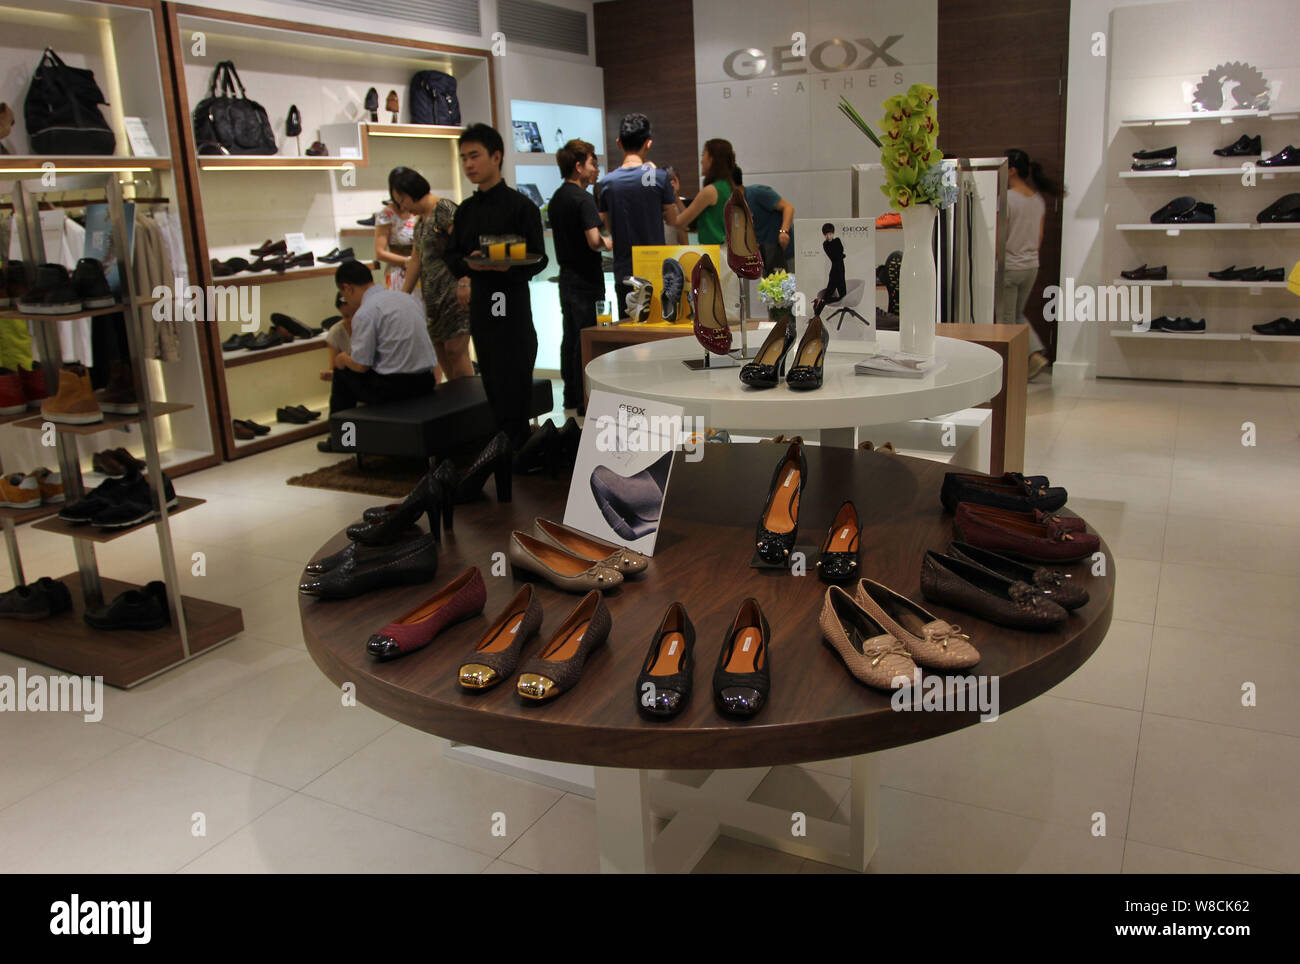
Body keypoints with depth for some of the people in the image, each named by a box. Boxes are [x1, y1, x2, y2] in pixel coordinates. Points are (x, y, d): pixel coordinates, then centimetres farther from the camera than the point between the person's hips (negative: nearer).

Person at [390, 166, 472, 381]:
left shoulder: (444, 208, -7)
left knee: (455, 350, -10)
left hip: (453, 291, -9)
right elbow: (416, 262, 23)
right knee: (439, 351, 7)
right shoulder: (420, 222, 20)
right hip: (432, 295, 9)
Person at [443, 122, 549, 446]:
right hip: (479, 302, 7)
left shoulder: (520, 205, -6)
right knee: (492, 380, 10)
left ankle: (515, 446, 0)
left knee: (513, 380, -7)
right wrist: (466, 268, -4)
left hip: (511, 300, -6)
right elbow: (451, 254, 17)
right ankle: (513, 443, 20)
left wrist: (508, 267, -26)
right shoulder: (466, 209, 13)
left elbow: (537, 259, -9)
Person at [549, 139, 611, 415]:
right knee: (587, 340, -4)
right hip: (586, 278, -9)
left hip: (566, 276, 9)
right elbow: (594, 241, -25)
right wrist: (610, 242, -4)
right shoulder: (583, 198, -15)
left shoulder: (556, 198, 12)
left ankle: (571, 395, 23)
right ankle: (586, 400, 1)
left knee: (571, 337, 14)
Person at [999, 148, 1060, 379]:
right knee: (1018, 315, 22)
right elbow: (1039, 238, 11)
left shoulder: (1007, 198, -16)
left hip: (1008, 267, -7)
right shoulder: (1039, 200, 6)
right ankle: (1037, 353, 7)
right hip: (1031, 267, 7)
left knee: (1005, 320, 5)